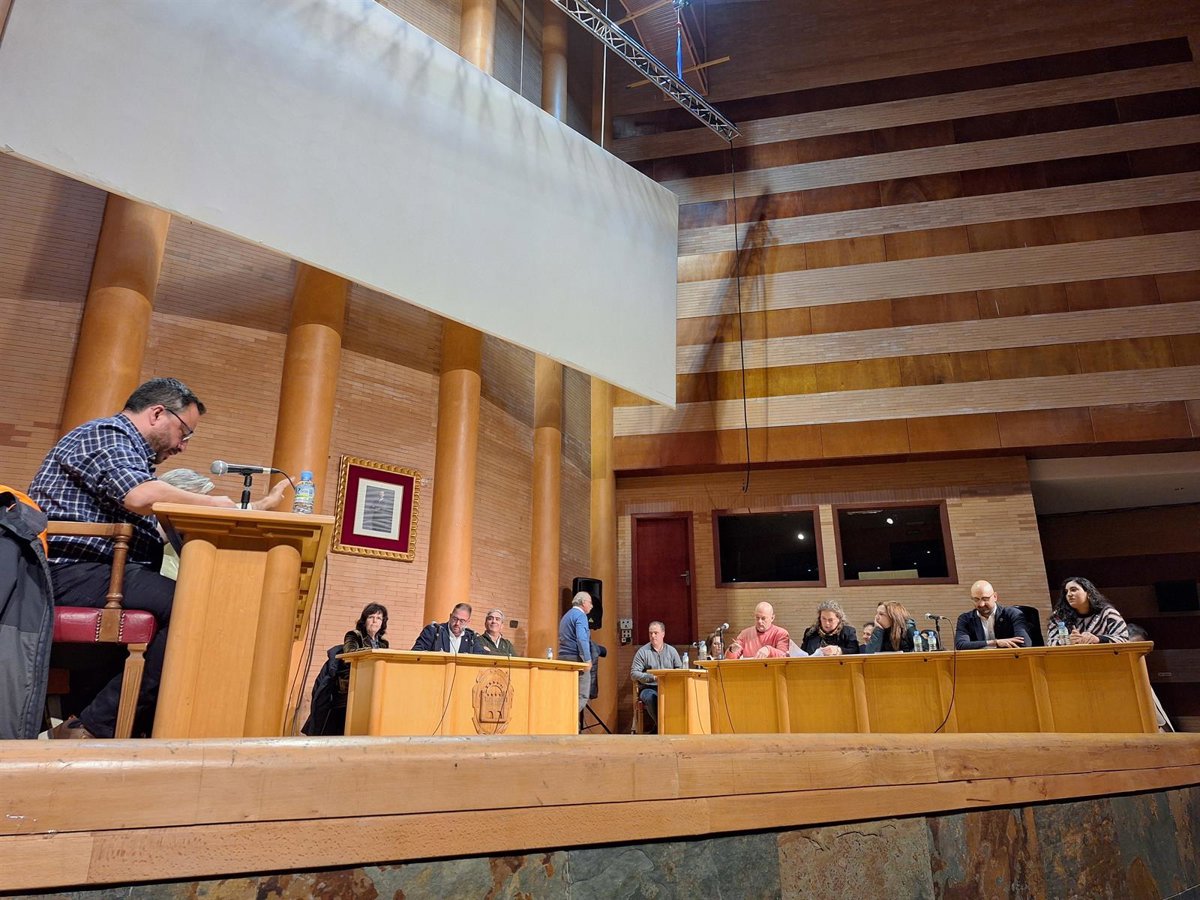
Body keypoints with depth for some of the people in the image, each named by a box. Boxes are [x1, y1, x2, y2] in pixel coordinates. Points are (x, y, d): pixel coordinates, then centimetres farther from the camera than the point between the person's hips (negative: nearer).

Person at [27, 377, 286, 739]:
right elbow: (140, 496, -24)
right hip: (72, 571, -10)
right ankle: (92, 728, -22)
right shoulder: (107, 433, -3)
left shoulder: (130, 450, 29)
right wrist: (212, 504, -10)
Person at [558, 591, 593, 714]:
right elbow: (582, 639, -19)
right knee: (582, 696, -9)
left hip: (563, 657, 9)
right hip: (576, 658, -9)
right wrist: (587, 659, -18)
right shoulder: (580, 615, -7)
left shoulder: (566, 616, 22)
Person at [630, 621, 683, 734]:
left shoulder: (672, 651, 16)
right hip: (649, 688, -2)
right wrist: (652, 677, -13)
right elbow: (634, 674, -1)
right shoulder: (642, 651, 6)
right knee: (652, 698, -38)